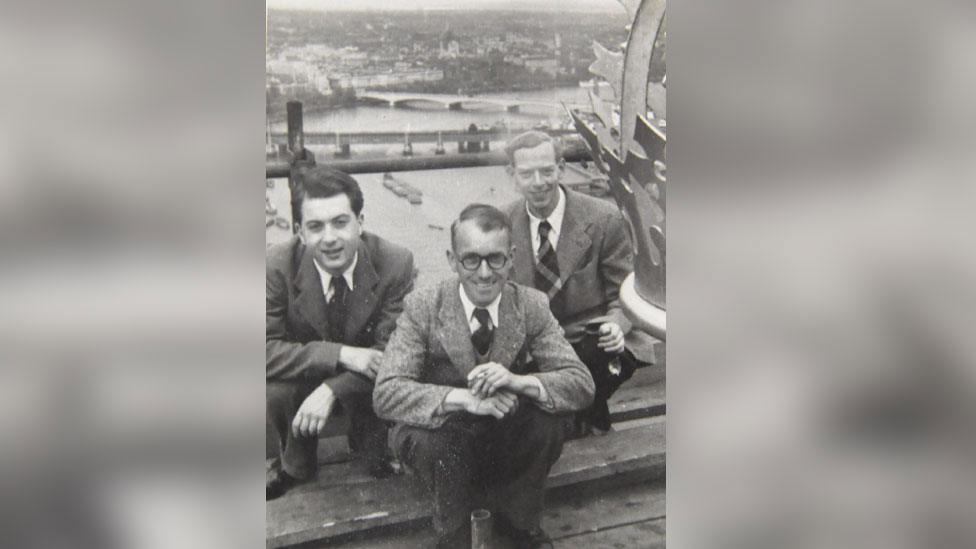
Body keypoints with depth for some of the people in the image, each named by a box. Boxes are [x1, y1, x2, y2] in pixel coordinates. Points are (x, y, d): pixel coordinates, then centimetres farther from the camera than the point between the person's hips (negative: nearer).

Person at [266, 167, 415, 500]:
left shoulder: (396, 263, -20)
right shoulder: (277, 266, -19)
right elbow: (267, 349, -24)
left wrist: (331, 390, -32)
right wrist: (341, 354, -35)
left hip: (366, 383, 0)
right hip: (301, 379, 0)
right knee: (269, 395, -30)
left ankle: (376, 456, 9)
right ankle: (290, 469, 4)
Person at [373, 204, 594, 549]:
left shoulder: (531, 305, -12)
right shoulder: (423, 308, -18)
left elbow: (582, 385, -17)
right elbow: (385, 393, -27)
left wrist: (518, 381, -38)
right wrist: (464, 398, -42)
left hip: (507, 436, 3)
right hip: (445, 436, -2)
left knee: (553, 417, -26)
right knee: (427, 440, -35)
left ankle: (517, 519, 1)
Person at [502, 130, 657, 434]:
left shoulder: (604, 219, -8)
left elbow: (624, 294, -1)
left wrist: (616, 326, -23)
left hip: (591, 342, -2)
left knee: (616, 356, -35)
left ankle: (590, 417, -2)